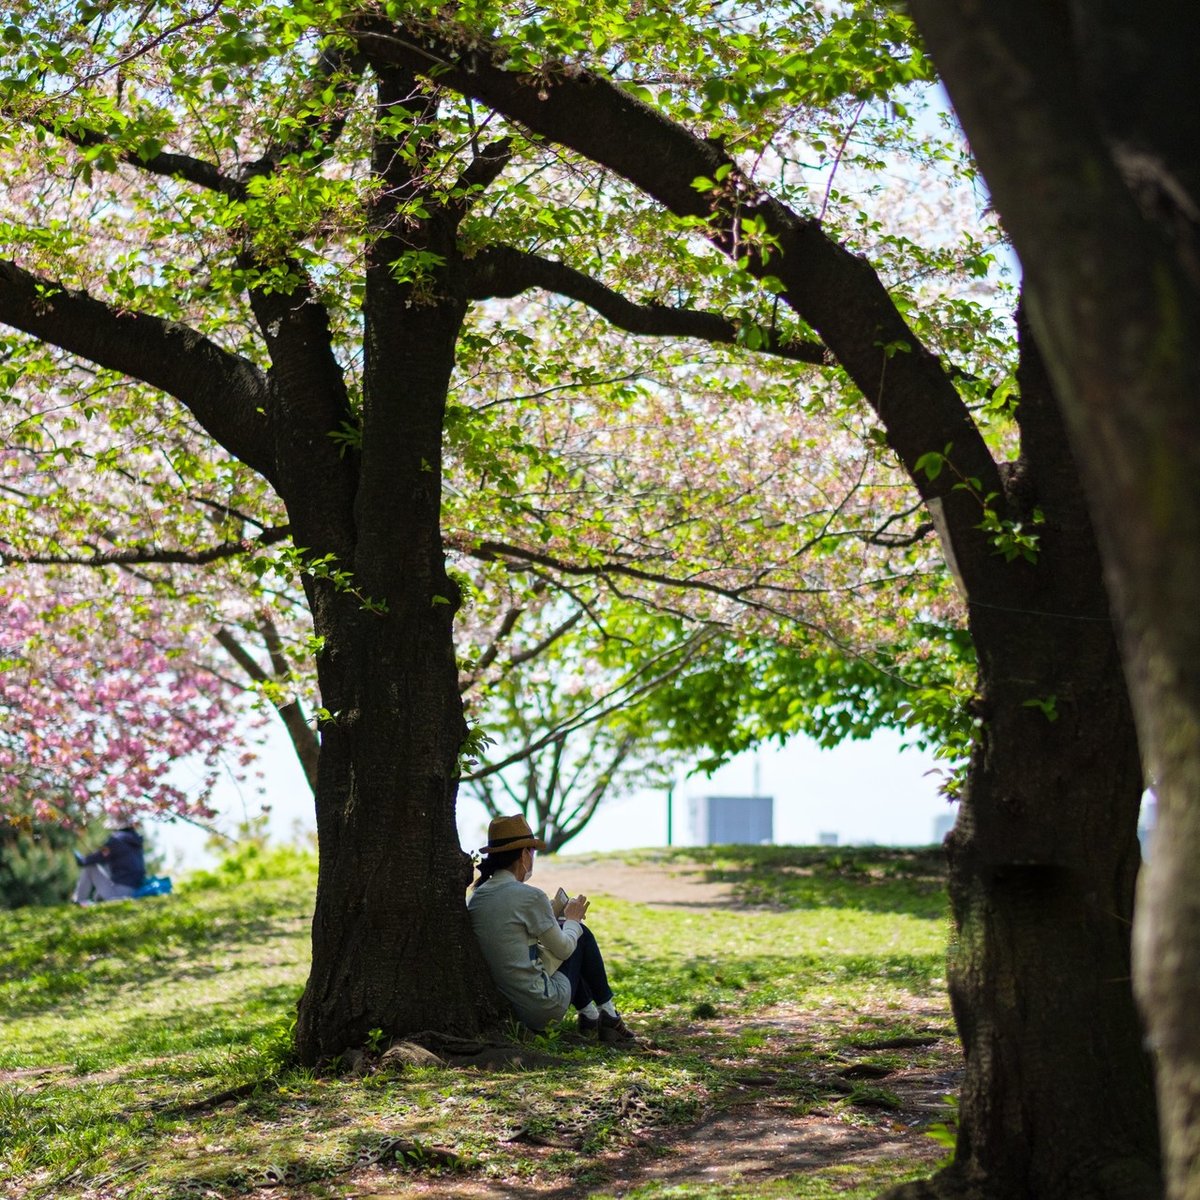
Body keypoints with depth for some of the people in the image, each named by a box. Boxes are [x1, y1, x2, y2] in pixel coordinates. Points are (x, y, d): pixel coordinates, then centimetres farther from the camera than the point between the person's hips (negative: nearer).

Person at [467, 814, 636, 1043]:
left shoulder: (476, 897, 5)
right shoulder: (529, 896, -17)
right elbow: (563, 948, -4)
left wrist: (561, 918, 23)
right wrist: (572, 920, 16)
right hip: (541, 1007, -7)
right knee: (582, 934, 15)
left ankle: (590, 1018, 30)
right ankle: (608, 1014, 27)